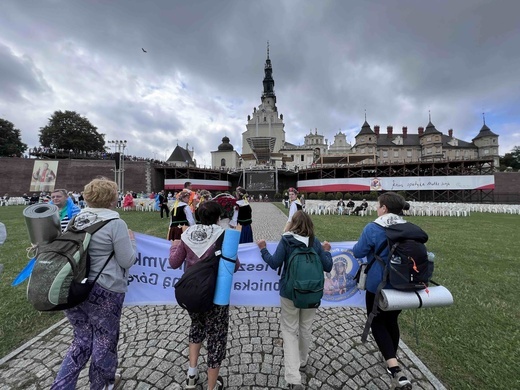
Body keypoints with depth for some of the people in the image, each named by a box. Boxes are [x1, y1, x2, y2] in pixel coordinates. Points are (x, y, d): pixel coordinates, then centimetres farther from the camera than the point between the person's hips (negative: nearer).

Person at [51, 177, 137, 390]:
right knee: (104, 340, 18)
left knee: (82, 339, 25)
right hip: (104, 292, -6)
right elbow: (127, 261, -14)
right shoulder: (115, 223, -18)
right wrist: (131, 240, 1)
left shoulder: (77, 219, 1)